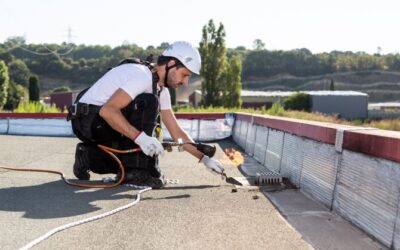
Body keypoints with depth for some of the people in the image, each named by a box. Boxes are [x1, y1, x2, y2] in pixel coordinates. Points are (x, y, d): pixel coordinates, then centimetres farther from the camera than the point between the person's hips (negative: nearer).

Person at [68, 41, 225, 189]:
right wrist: (140, 137, -37)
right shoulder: (142, 75, -21)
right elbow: (107, 110, -32)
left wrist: (204, 158, 4)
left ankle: (89, 157, 17)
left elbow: (176, 132, 11)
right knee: (148, 103, -24)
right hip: (88, 118, -9)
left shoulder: (162, 90, 9)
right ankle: (138, 171, -20)